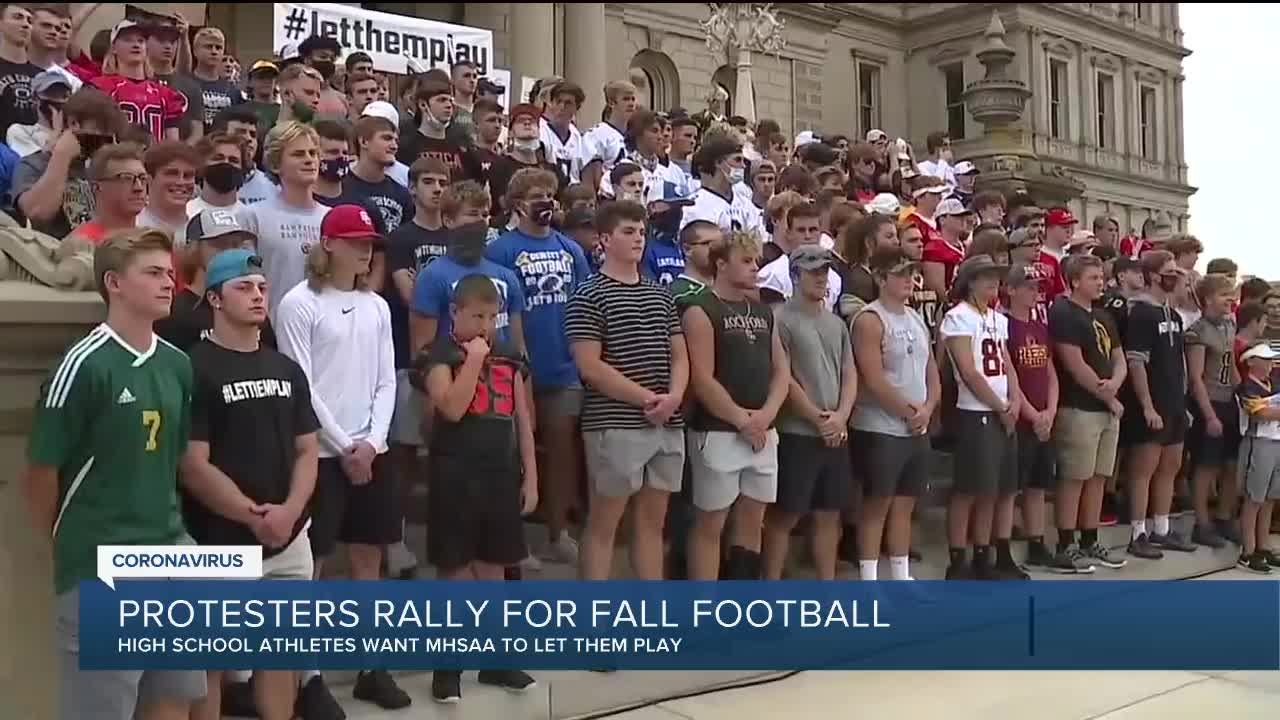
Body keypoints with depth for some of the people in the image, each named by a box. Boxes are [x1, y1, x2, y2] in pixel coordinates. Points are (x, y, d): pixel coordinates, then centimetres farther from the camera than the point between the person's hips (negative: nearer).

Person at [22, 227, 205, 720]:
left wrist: (164, 524, 13)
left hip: (170, 555, 6)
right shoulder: (86, 364, -14)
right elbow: (40, 471, -10)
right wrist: (69, 544, 2)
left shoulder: (177, 365, 6)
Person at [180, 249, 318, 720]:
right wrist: (254, 516, -16)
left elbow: (307, 451, 9)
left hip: (289, 541, 6)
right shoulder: (194, 369, -9)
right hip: (220, 544, -6)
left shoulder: (287, 370, 12)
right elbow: (193, 466, -14)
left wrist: (289, 511, -8)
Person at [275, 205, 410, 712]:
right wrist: (344, 446, -11)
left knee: (368, 557, 11)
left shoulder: (377, 307, 10)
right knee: (310, 563, 1)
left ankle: (372, 668, 21)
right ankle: (308, 675, 13)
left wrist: (371, 443, -6)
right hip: (320, 452, -5)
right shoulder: (299, 304, -6)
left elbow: (386, 381, 8)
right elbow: (301, 386, -10)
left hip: (371, 451, 5)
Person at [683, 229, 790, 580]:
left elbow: (782, 370, 11)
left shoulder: (763, 311, 13)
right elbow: (702, 380, -16)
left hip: (763, 433, 7)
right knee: (710, 523, 1)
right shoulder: (701, 312, -8)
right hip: (718, 433, -7)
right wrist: (742, 420, -13)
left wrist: (766, 414, -5)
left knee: (752, 520, 13)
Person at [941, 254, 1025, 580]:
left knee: (999, 490, 10)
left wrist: (1015, 402, -2)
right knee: (968, 491, -5)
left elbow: (1007, 366, 16)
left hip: (1005, 415, 8)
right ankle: (958, 563, 2)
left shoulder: (999, 319, 16)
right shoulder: (959, 317, -9)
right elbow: (969, 373, -15)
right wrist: (1001, 408, -9)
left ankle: (983, 559, 19)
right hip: (975, 414, -8)